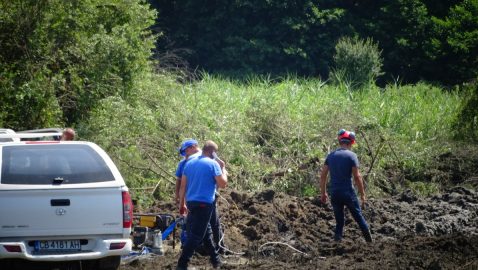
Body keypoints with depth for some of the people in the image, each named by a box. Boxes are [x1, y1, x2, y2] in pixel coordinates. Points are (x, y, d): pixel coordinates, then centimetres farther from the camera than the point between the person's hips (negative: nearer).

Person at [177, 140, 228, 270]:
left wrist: (182, 204, 18)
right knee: (196, 235, -6)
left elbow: (182, 186, 12)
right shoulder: (213, 164, -8)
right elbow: (222, 184, -9)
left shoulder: (189, 163, 11)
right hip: (205, 203, -7)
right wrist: (224, 172, 10)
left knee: (206, 232, 20)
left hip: (191, 202, 7)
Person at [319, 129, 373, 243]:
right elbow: (357, 177, -11)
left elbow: (323, 175, 6)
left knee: (339, 220, 12)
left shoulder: (331, 156, 6)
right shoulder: (351, 156, -7)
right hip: (348, 192, -4)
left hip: (334, 194, 4)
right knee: (358, 216, 10)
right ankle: (369, 240, 17)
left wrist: (323, 193, 14)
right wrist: (362, 194, -4)